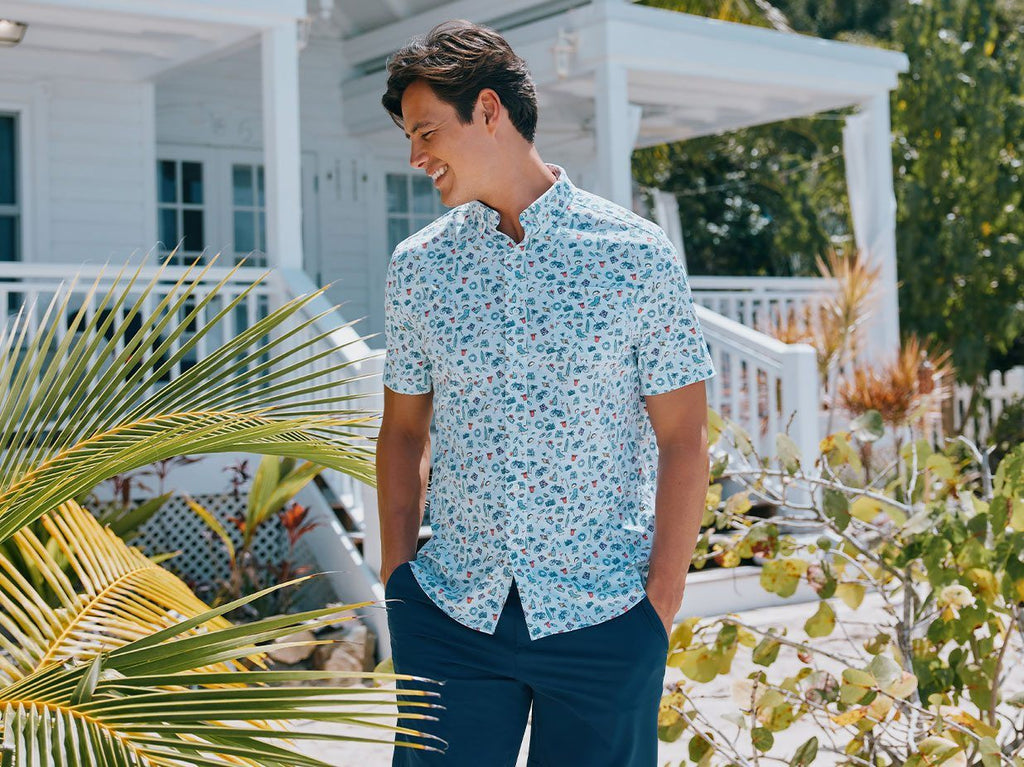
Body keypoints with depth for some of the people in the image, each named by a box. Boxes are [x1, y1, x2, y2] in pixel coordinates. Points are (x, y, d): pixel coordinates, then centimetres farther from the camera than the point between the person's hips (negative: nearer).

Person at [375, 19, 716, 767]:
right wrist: (396, 578, 3)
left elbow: (682, 440, -4)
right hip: (448, 614, 3)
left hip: (602, 620, -2)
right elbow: (403, 432, 11)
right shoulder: (417, 266, 5)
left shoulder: (638, 257, -5)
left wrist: (661, 607, -8)